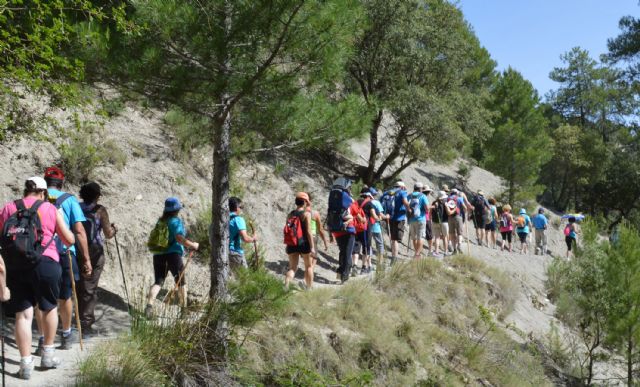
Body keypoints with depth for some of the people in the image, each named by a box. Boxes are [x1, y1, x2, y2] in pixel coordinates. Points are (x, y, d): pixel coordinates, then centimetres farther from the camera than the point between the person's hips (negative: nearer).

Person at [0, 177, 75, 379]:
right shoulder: (50, 209, 6)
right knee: (49, 308, 18)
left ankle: (26, 363, 5)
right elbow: (69, 240, 5)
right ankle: (48, 355, 26)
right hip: (45, 263, -1)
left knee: (23, 313, 6)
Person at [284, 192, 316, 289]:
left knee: (292, 268, 7)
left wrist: (287, 245, 19)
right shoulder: (306, 214, -8)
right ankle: (309, 287, 22)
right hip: (304, 243, -4)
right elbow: (308, 232, -12)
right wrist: (312, 247, -10)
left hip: (292, 243, 4)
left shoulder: (290, 215, 6)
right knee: (309, 266, 16)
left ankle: (286, 286, -15)